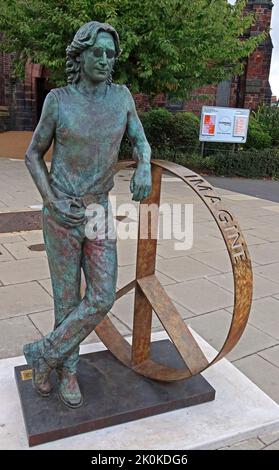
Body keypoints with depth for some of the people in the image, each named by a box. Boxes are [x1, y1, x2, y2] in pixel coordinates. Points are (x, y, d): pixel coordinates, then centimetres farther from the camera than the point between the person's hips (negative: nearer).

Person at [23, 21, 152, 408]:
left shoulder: (121, 95, 2)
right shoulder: (57, 100, -6)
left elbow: (141, 143, 8)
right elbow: (33, 155, 1)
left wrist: (144, 168, -17)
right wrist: (53, 203, -14)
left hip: (98, 213, 3)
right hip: (60, 214, -3)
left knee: (102, 299, -3)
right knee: (68, 297, 4)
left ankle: (44, 354, 20)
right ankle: (68, 370, 28)